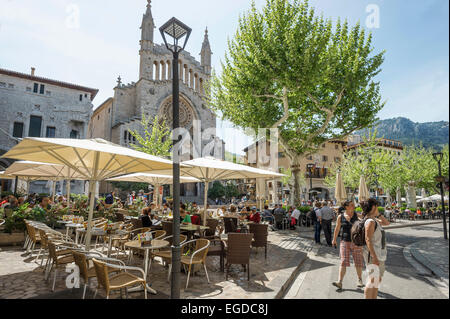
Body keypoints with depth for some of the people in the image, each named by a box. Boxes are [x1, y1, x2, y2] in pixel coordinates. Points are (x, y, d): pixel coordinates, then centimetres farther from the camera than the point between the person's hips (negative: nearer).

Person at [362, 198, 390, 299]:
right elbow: (368, 240, -23)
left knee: (378, 280, 17)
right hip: (373, 254, -10)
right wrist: (374, 257, -24)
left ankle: (374, 298, 28)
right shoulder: (370, 222, -19)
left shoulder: (375, 220, 11)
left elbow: (387, 223, 24)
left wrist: (378, 214, 11)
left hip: (380, 254, 10)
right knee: (372, 281, -1)